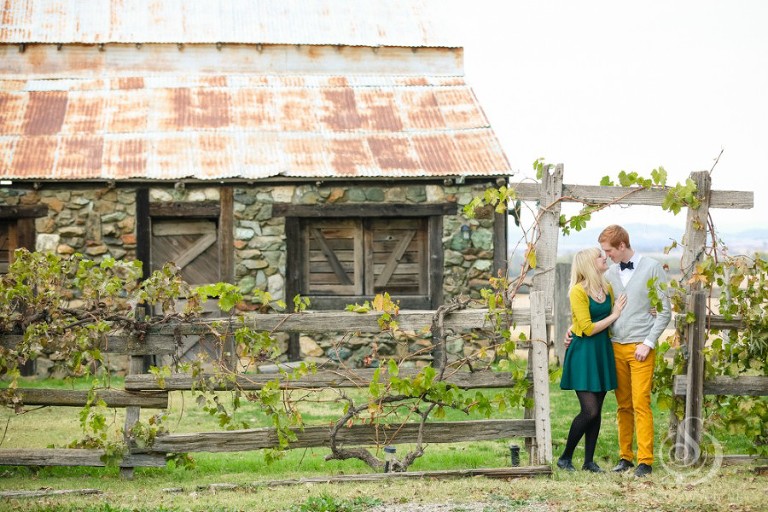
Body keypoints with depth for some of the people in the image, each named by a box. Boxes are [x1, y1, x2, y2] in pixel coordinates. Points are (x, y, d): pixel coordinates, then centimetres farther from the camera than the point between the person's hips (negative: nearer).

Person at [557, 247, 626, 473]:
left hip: (603, 352, 7)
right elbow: (588, 328, -16)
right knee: (590, 410, -12)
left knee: (597, 411, 7)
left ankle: (589, 461, 13)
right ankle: (565, 458, 2)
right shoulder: (578, 291, -12)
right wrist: (614, 316, -9)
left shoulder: (607, 288, 9)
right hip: (584, 352, -7)